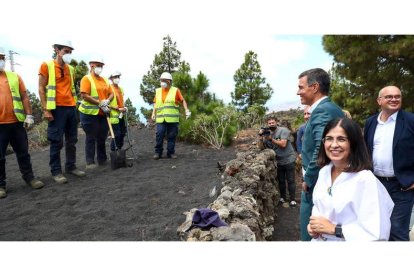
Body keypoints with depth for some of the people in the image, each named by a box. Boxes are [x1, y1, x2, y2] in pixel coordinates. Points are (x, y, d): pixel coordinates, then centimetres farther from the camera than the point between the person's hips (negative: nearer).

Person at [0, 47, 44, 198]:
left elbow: (24, 97, 6)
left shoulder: (14, 77, 8)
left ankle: (29, 177, 21)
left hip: (17, 122, 1)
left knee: (23, 152, 9)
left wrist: (29, 115, -2)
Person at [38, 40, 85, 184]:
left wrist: (74, 104, 13)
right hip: (57, 109, -6)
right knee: (56, 141, -2)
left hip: (71, 108, 6)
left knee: (72, 140, 10)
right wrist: (45, 110, -13)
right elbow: (41, 88, -5)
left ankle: (71, 166, 21)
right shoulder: (47, 66, -1)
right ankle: (56, 171, 7)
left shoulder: (71, 69, 15)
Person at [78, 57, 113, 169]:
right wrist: (100, 103, -17)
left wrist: (107, 101, -9)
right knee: (91, 138, 0)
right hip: (90, 113, -6)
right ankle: (90, 162, 7)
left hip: (103, 113, 6)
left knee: (102, 137, 12)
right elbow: (85, 96, -15)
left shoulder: (105, 80, 15)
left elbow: (111, 94, 12)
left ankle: (102, 159, 23)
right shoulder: (86, 78, -5)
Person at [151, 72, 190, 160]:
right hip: (160, 119, 2)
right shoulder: (158, 91, 13)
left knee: (171, 136, 3)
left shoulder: (175, 90, 3)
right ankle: (158, 152, 4)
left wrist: (187, 110, -7)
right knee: (159, 135, -7)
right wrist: (153, 113, 8)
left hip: (172, 119, -2)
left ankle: (171, 152, 13)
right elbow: (155, 103, 19)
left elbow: (183, 100, 4)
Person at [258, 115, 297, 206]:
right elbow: (261, 147, 1)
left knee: (290, 181, 4)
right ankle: (283, 197, 31)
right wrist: (260, 137, -13)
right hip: (278, 162, 5)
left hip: (288, 160, -5)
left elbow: (283, 144, -23)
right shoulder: (267, 134, 3)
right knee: (281, 181, 15)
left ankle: (292, 199, 15)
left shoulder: (283, 130, -12)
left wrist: (271, 139, -22)